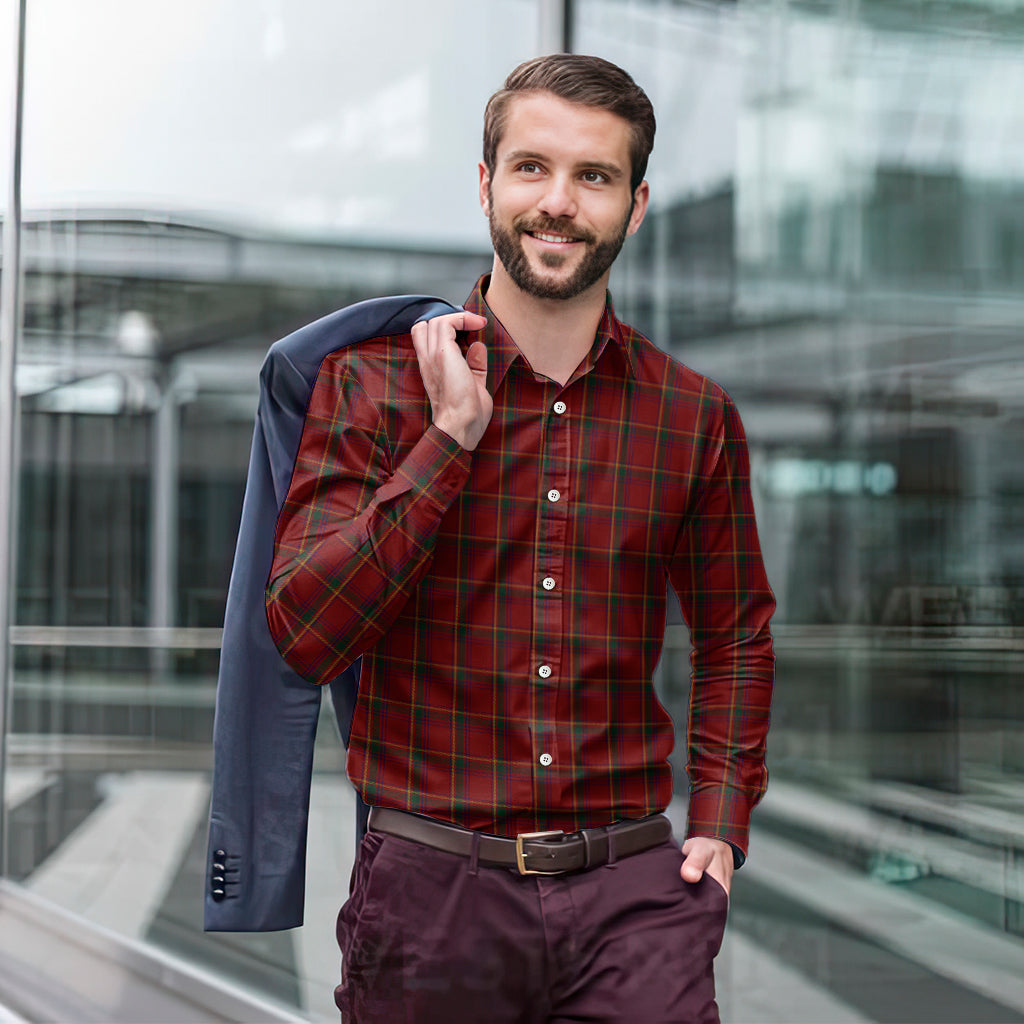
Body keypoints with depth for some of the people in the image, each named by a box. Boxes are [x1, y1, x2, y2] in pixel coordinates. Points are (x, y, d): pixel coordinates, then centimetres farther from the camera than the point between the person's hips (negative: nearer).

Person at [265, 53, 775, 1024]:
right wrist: (452, 437, -15)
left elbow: (735, 632, 18)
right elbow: (303, 635, -12)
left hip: (634, 891, 2)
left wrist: (721, 823, 7)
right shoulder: (372, 384, -2)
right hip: (431, 890, -1)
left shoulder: (695, 415, 5)